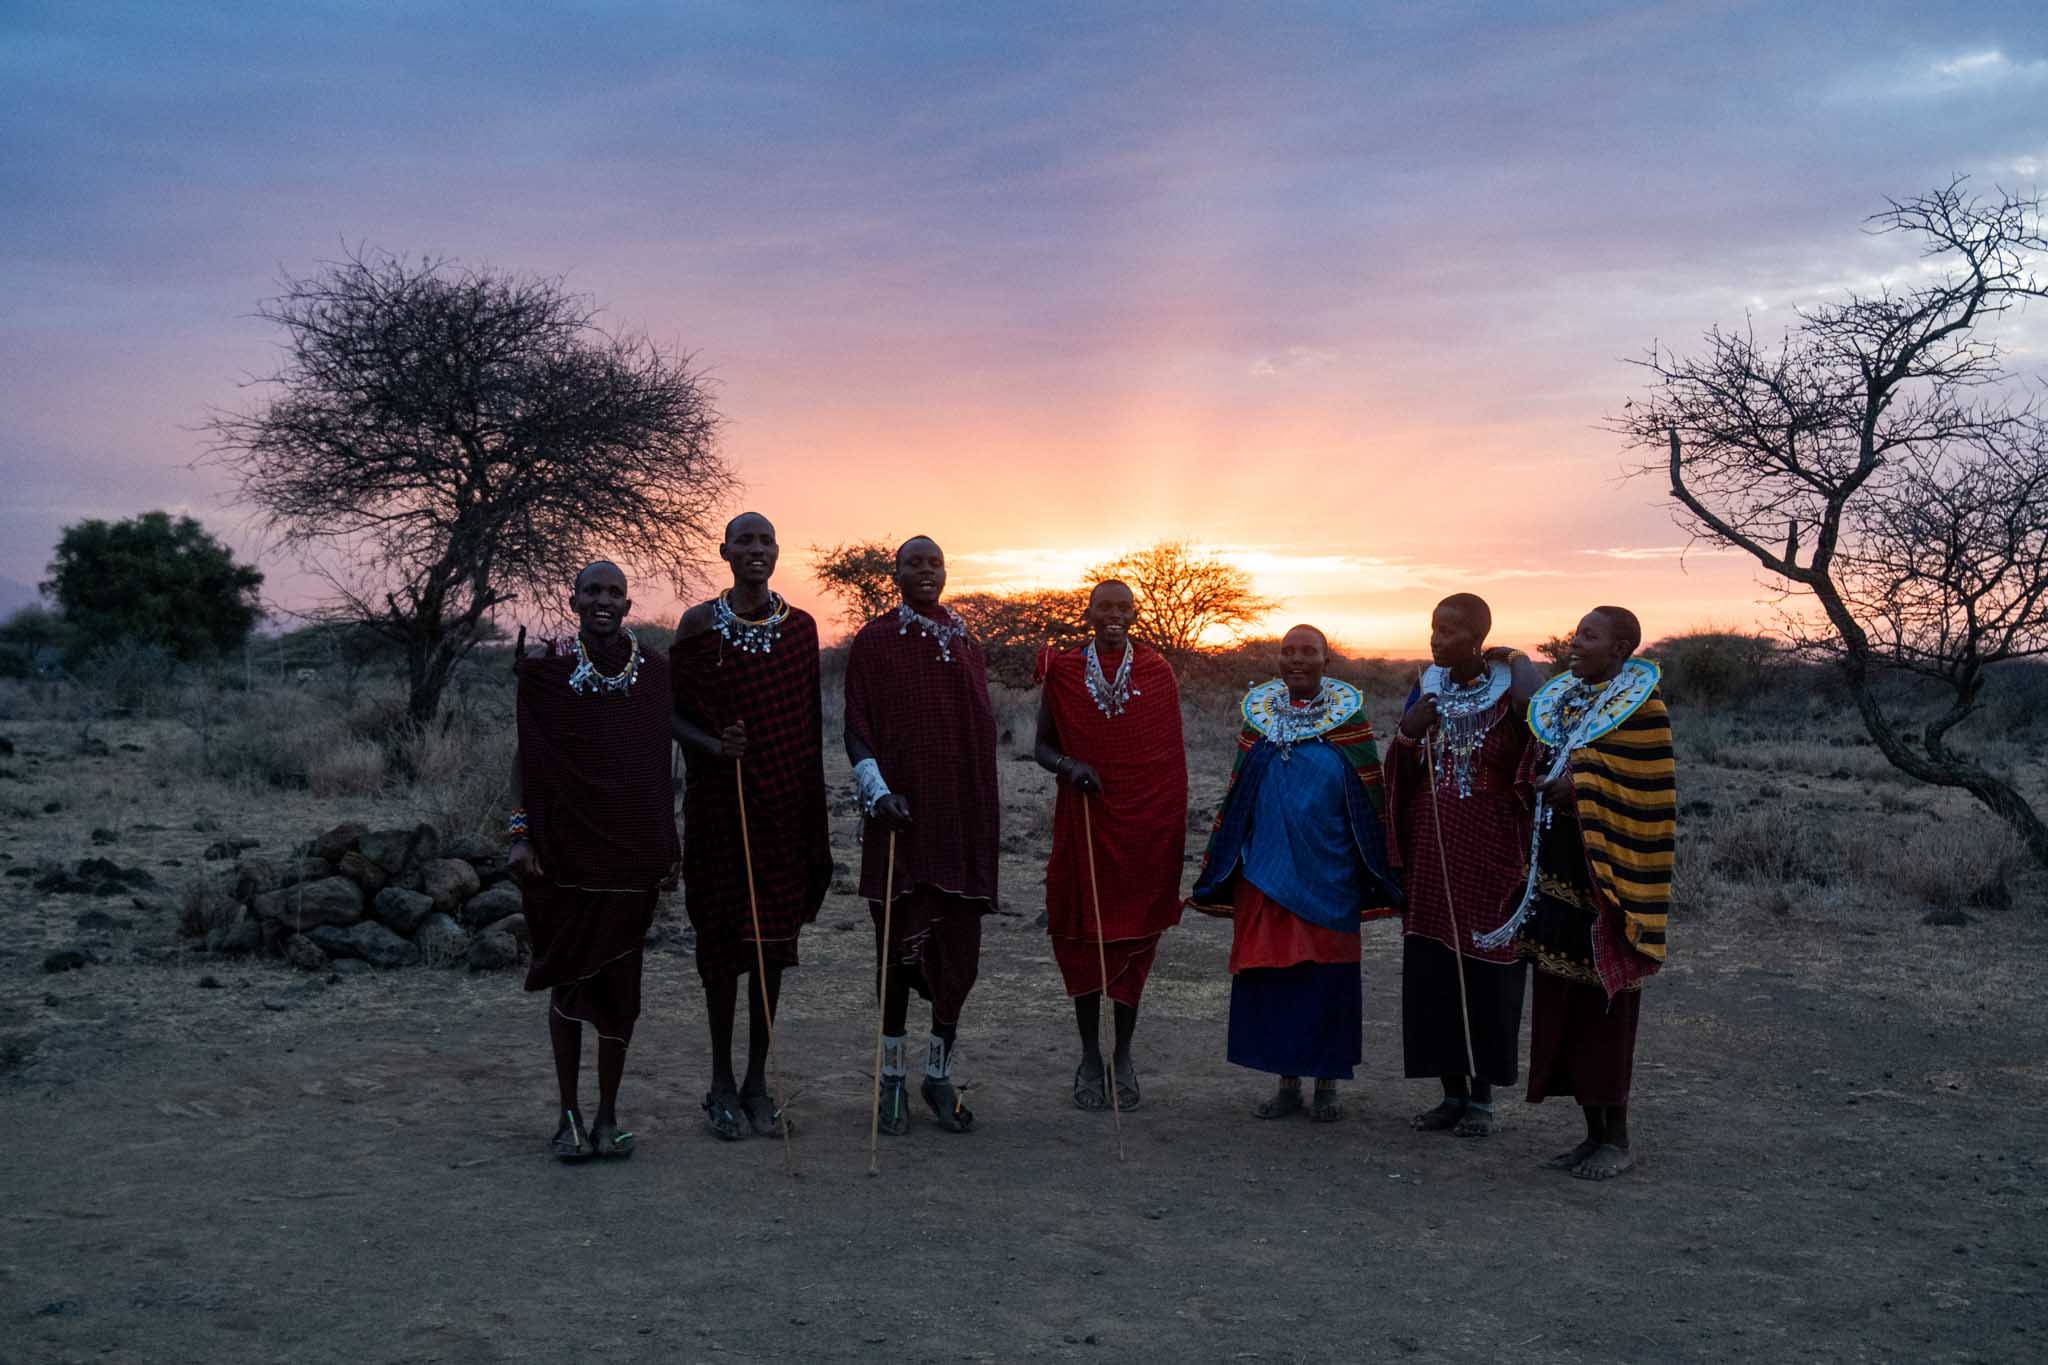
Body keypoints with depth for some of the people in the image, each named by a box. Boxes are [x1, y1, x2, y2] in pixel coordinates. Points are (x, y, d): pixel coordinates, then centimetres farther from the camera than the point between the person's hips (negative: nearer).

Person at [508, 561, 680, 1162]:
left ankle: (608, 1114, 17)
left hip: (632, 849, 2)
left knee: (619, 980, 6)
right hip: (564, 847, -1)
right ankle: (570, 1114, 16)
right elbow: (525, 754, 1)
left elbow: (662, 762, 10)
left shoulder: (653, 672, 5)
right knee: (568, 978, 6)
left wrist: (667, 842, 8)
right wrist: (519, 832, -8)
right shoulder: (547, 670, -1)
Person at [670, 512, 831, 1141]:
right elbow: (674, 712, 1)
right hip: (719, 800, -2)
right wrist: (714, 745, -19)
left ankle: (758, 1078, 17)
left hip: (785, 804, 2)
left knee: (774, 934, 6)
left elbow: (809, 724, 9)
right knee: (722, 931, 2)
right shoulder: (699, 623, -2)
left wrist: (813, 812, 6)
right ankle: (722, 1080, 15)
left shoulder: (800, 626, 5)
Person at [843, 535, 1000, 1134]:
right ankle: (894, 1078, 13)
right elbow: (856, 730, -3)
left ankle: (941, 1073, 16)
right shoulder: (873, 642, 1)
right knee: (900, 939, 2)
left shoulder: (966, 644, 13)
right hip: (901, 813, -3)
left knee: (959, 940, 3)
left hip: (964, 815, 4)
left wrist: (986, 813, 15)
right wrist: (877, 792, -18)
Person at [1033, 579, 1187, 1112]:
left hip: (1146, 822, 0)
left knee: (1136, 934, 5)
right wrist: (1069, 766, -15)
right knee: (1084, 933, 3)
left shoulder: (1156, 671, 4)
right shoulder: (1063, 671, 3)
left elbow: (1172, 756, 7)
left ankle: (1123, 1054, 17)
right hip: (1083, 818, 0)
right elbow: (1042, 746, 7)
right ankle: (1090, 1056, 14)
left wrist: (1177, 830, 3)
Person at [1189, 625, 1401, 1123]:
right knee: (1272, 970, 3)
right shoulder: (1259, 714, 7)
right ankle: (1288, 1082, 15)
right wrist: (1219, 864, 9)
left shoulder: (1348, 717, 0)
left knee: (1327, 971, 2)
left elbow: (1369, 797, 2)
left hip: (1328, 872, -2)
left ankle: (1327, 1084, 15)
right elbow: (1237, 795, 11)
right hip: (1268, 870, 2)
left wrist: (1378, 868, -1)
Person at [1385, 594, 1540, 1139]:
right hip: (1430, 858, 4)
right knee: (1431, 972, 4)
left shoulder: (1513, 695, -6)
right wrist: (1407, 736, -9)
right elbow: (1402, 781, 8)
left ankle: (1482, 1096, 12)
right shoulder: (1426, 692, 7)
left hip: (1490, 858, -4)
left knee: (1486, 971, -1)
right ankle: (1453, 1092, 16)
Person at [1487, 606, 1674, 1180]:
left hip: (1604, 877, -8)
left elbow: (1646, 799, -14)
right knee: (1561, 1002, 10)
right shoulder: (1558, 701, 13)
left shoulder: (1640, 708, -9)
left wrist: (1577, 791, -15)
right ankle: (1594, 1133, 21)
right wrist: (1547, 787, 2)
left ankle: (1617, 1139, 11)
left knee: (1603, 1005, -1)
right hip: (1557, 871, 8)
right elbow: (1533, 777, 21)